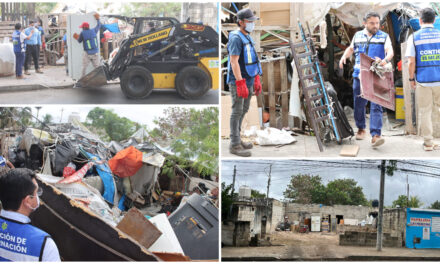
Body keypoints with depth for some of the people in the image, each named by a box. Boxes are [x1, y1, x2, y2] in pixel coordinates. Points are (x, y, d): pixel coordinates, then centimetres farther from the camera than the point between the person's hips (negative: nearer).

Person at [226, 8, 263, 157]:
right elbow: (234, 62, -21)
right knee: (237, 112, -6)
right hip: (238, 82, -9)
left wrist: (257, 80, 16)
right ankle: (235, 145, -2)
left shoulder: (247, 38, 14)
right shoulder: (236, 38, -15)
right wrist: (241, 84, -26)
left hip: (248, 81, 9)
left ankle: (236, 140, 23)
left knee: (243, 110, 14)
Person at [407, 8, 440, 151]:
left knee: (424, 112, 8)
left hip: (422, 81, 0)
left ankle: (428, 143, 11)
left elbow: (411, 62, -5)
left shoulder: (414, 37, -1)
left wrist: (411, 79, 7)